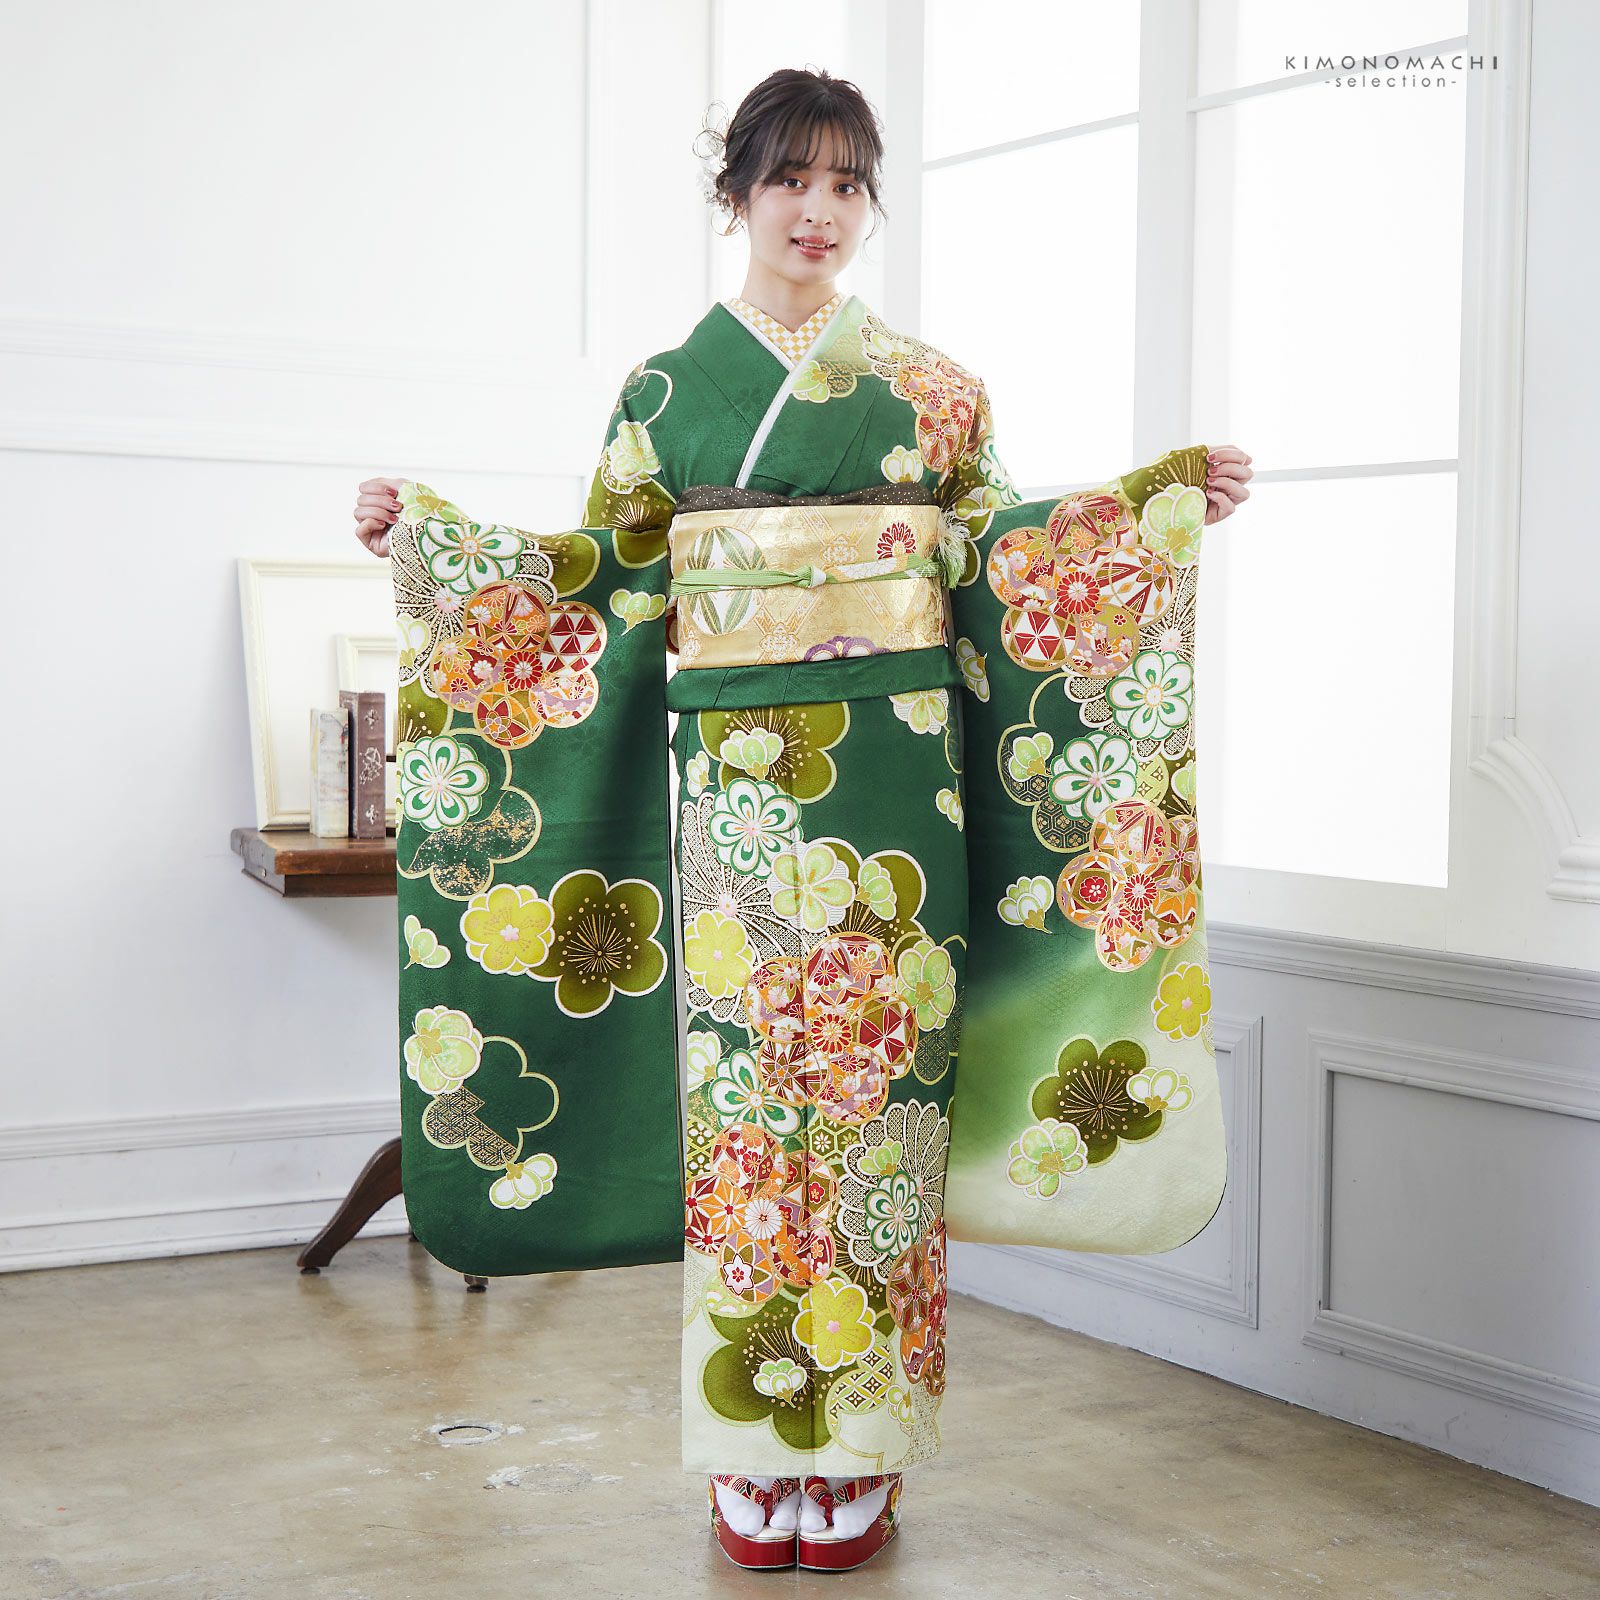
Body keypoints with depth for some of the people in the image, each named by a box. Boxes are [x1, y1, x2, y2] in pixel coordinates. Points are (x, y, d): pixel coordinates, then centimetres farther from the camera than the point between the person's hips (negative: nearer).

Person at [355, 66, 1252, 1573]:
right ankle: (755, 1453, 12)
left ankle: (858, 1445, 11)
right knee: (742, 1072, 0)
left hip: (890, 771, 0)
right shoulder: (669, 388, 10)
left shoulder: (928, 388, 9)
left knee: (874, 1072, -1)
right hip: (735, 774, 0)